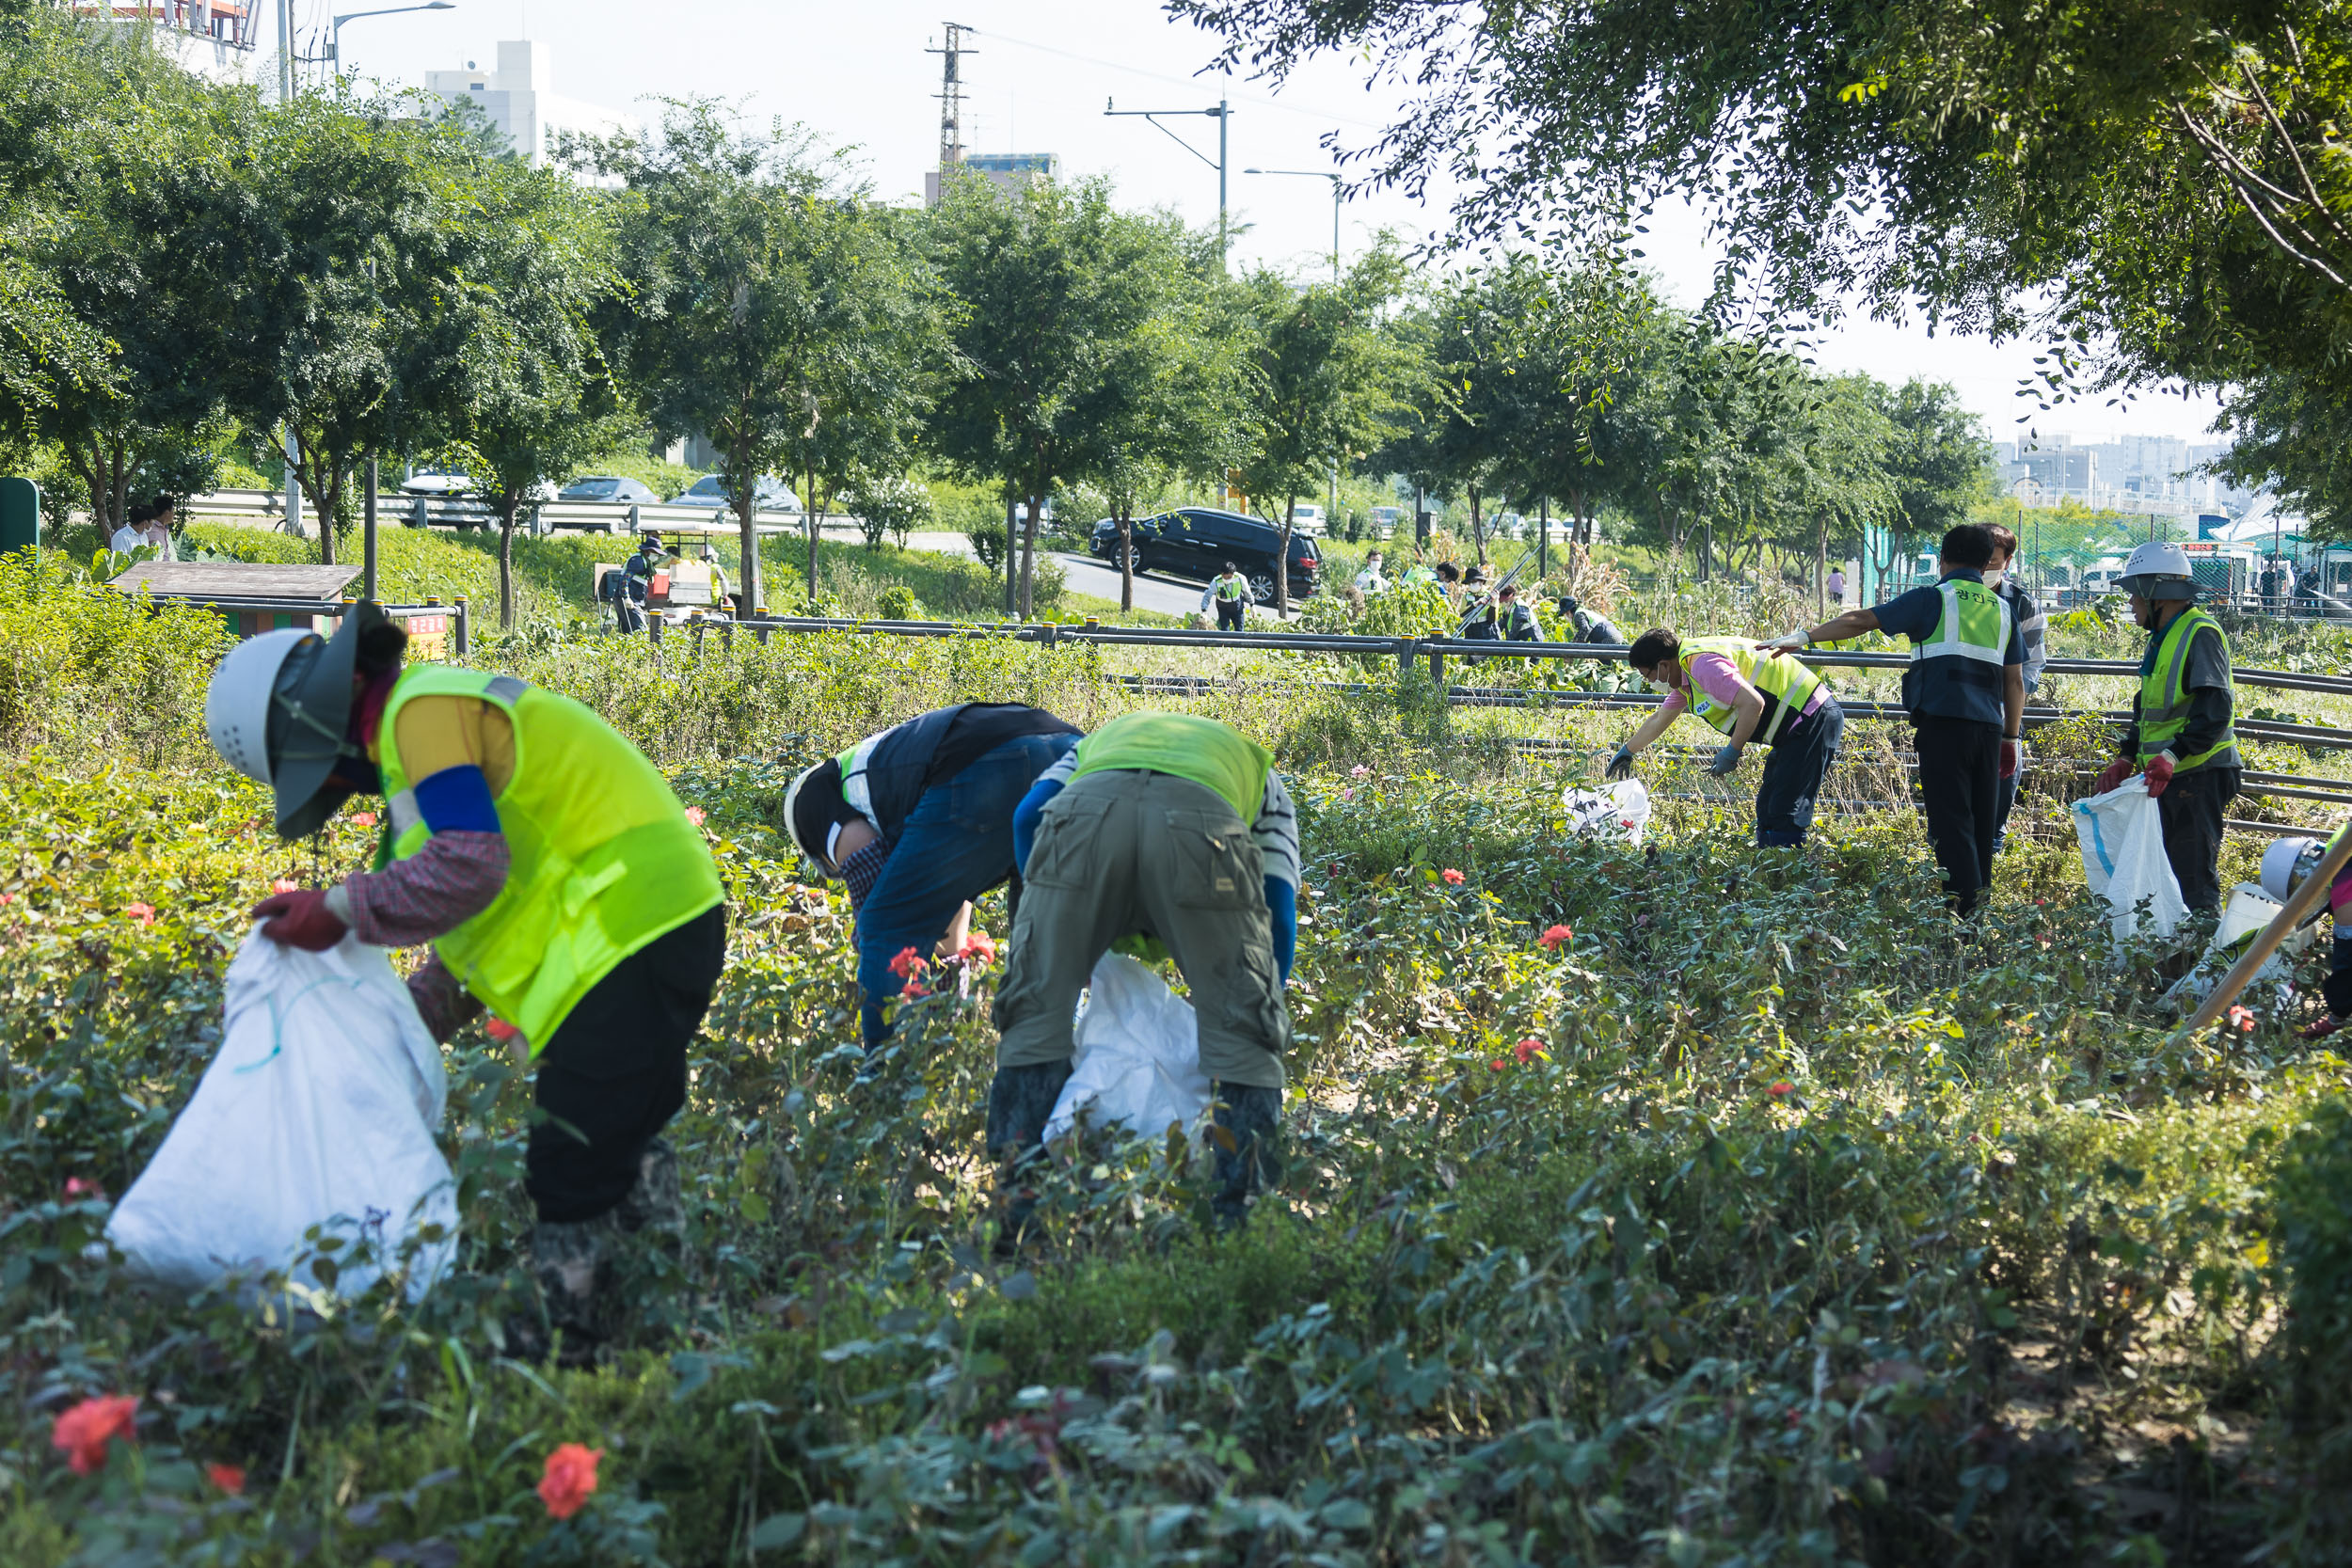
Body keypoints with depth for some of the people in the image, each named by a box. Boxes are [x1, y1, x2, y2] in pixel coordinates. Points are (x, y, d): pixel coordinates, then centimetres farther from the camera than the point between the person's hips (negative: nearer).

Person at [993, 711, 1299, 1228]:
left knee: (1036, 1011, 16)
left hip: (1085, 812, 1)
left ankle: (1021, 1202, 14)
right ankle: (1242, 1215, 8)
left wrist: (1070, 937, 33)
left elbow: (1028, 816, 26)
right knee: (1241, 1030, 13)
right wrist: (1262, 1012, 38)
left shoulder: (1101, 738, 46)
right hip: (1201, 824, -1)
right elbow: (1280, 908, 30)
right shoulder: (1259, 772, 43)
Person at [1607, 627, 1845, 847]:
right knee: (1767, 808, 13)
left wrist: (1732, 752, -18)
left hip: (1812, 718, -11)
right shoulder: (1685, 672, 15)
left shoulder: (1703, 665, -19)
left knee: (1784, 815, -14)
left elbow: (1752, 704, -28)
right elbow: (1659, 720, 32)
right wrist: (1627, 752, 44)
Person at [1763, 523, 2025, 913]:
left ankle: (1962, 908, -15)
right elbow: (2016, 682, 18)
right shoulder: (2002, 609, 17)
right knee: (1981, 822, 11)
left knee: (1950, 821, -7)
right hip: (1989, 726, 5)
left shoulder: (1933, 599, 2)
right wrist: (2011, 738, 24)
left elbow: (1861, 620, 1)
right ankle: (1980, 900, 14)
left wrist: (1803, 637, 8)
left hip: (1944, 722, -5)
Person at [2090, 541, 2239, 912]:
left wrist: (2173, 756, -31)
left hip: (2200, 775, -10)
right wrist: (2126, 759, 17)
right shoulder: (2162, 638, 19)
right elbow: (2146, 708, 27)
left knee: (2193, 880, -11)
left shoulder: (2201, 635, -13)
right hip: (2166, 776, 10)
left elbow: (2215, 711, -23)